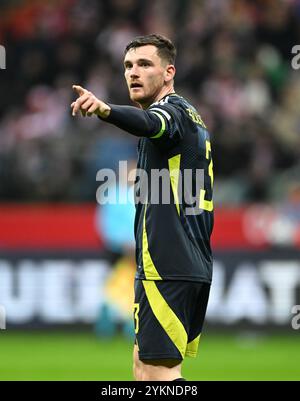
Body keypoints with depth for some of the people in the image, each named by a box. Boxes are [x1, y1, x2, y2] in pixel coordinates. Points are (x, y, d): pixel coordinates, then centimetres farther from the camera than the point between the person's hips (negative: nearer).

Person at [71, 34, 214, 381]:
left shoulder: (173, 111, -10)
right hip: (195, 267, 10)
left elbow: (147, 123, -35)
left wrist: (105, 110, -55)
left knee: (158, 373, -13)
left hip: (167, 267, -10)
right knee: (145, 370, 13)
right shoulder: (191, 118, 21)